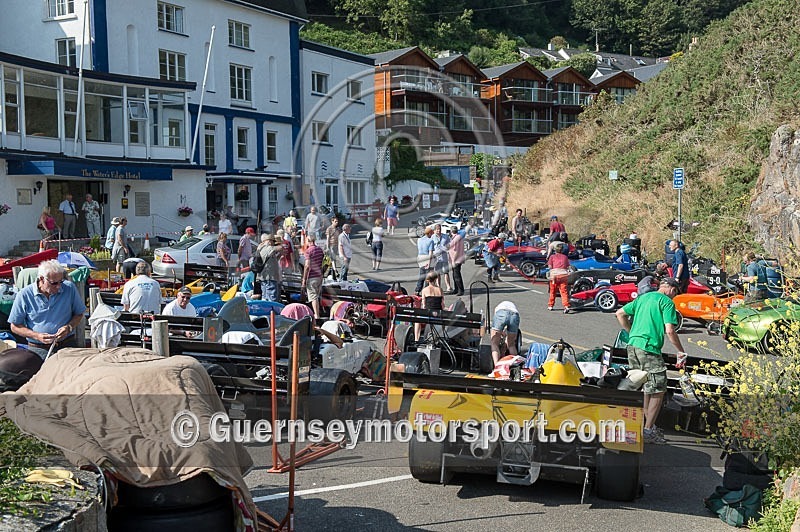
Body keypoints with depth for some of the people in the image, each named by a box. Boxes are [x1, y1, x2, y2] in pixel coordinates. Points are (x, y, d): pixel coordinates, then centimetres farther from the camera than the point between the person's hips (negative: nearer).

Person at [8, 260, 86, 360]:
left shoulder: (69, 288, 3)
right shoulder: (24, 295, -2)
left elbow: (79, 314, 16)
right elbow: (15, 327, 5)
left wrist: (69, 327, -6)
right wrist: (37, 336, -10)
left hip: (68, 345, 1)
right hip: (38, 349, -1)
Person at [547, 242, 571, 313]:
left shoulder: (552, 256, 11)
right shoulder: (565, 257, 17)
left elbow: (550, 266, 2)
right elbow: (568, 267, 11)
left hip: (555, 274, -1)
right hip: (564, 274, 1)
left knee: (553, 291, 13)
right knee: (564, 291, -4)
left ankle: (550, 305, 24)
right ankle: (566, 306, -19)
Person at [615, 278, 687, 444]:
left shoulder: (643, 297, 19)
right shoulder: (667, 302, -3)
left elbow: (620, 314, 22)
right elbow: (669, 331, -12)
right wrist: (681, 351, -2)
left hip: (633, 345, 8)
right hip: (649, 349, -8)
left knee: (644, 388, 17)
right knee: (658, 391, 0)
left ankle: (649, 425, 23)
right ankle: (648, 431, -1)